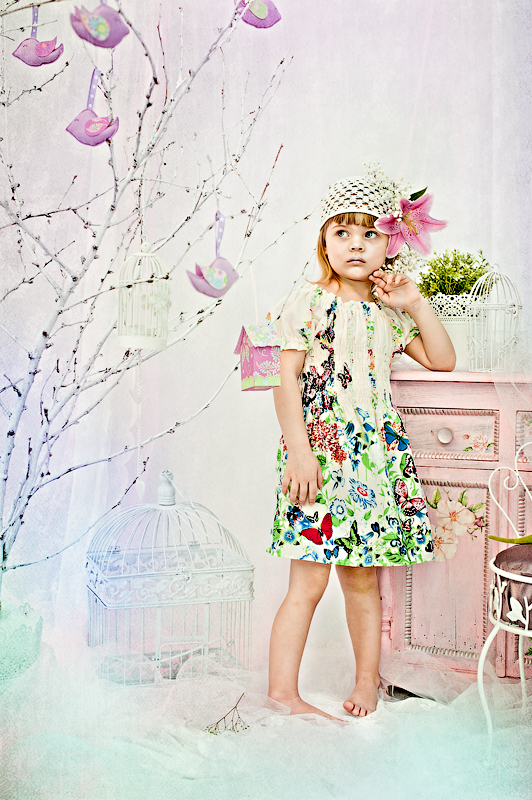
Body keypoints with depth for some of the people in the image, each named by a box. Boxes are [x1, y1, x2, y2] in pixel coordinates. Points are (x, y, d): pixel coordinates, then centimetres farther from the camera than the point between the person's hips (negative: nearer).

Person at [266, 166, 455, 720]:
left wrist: (416, 304, 4)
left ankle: (367, 680, 28)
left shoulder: (390, 311, 13)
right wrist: (298, 449, -16)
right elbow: (286, 379, -8)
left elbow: (442, 360, 14)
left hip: (376, 455, 5)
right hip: (318, 452, -4)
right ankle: (282, 692, 7)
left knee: (363, 579, 13)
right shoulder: (307, 303, -3)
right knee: (308, 582, -4)